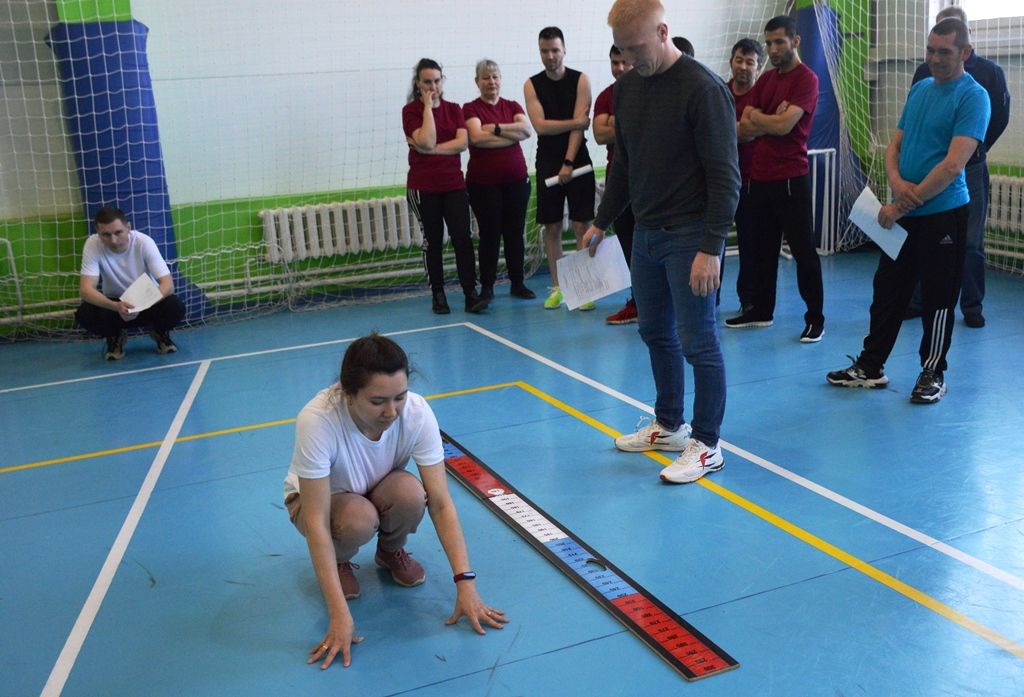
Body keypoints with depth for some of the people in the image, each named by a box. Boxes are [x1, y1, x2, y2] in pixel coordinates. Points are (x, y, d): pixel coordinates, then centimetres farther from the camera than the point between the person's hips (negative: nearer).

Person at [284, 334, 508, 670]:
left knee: (410, 492, -33)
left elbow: (441, 503, -26)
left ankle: (391, 551, 1)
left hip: (380, 491, 2)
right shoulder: (317, 421, -37)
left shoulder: (417, 412, -29)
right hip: (320, 498, -2)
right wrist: (339, 615, -40)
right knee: (359, 519, -36)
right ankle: (339, 561, 0)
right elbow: (317, 523, -36)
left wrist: (465, 583, -34)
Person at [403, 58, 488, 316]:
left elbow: (462, 142, -6)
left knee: (463, 238, -4)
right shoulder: (411, 111, -3)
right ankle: (438, 294, 13)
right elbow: (427, 142, -18)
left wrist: (431, 149, -16)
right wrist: (428, 106, -13)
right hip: (423, 187, -3)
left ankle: (470, 294, -3)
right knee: (433, 241, 5)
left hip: (454, 184, 3)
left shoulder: (454, 109, 9)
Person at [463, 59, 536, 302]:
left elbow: (527, 130, -7)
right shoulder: (471, 109, -1)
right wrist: (512, 135, -12)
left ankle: (518, 283, 18)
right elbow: (477, 137, -18)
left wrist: (496, 128, -16)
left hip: (516, 180, 3)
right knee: (489, 235, 2)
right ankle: (486, 287, 11)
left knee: (515, 233, 8)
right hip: (483, 183, -3)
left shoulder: (512, 106, 10)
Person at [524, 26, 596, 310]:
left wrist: (569, 163, -15)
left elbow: (580, 126, -9)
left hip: (577, 161, -2)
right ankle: (556, 286, 13)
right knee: (551, 227, 5)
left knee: (582, 225, -4)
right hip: (547, 162, 2)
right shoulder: (532, 85, 3)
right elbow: (540, 125, -8)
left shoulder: (580, 81, -1)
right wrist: (576, 121, -10)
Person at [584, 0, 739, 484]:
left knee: (698, 343, -2)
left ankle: (706, 445, 11)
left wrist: (711, 248, -21)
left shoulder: (704, 89, -15)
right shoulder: (627, 86, 8)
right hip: (646, 232, 8)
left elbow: (724, 176, -17)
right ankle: (669, 426, 32)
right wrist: (602, 222, 16)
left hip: (689, 236, -8)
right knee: (656, 333, 16)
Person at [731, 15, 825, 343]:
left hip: (791, 177, -7)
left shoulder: (806, 79, -8)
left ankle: (815, 318, 6)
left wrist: (755, 116, -2)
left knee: (803, 249, -1)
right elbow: (744, 129, 6)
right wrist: (771, 121, -11)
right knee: (762, 248, 14)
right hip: (760, 176, 7)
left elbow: (783, 125, -20)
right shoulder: (765, 80, 14)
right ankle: (761, 310, 25)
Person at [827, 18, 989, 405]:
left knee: (937, 299, 4)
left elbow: (953, 165, -20)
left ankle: (933, 374, 18)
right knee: (887, 291, 11)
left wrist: (903, 204, -19)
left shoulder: (972, 96, -12)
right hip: (903, 213, 6)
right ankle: (870, 367, 22)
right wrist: (897, 181, -10)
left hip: (943, 213, -6)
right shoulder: (919, 89, 10)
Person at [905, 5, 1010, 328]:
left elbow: (1000, 118, 6)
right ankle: (918, 301, 14)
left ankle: (972, 307, 12)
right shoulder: (925, 71, 5)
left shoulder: (990, 71, 1)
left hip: (971, 169, -1)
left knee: (971, 242, 2)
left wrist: (974, 150, 8)